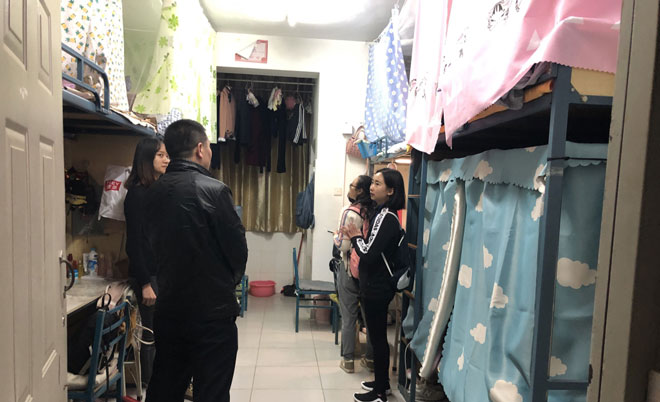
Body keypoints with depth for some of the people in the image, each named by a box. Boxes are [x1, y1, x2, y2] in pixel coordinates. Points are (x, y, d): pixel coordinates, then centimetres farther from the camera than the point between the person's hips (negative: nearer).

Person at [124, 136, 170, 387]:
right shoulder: (137, 193, -11)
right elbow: (134, 242, -14)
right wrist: (145, 283, -16)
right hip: (148, 274, -7)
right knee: (152, 332, 3)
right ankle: (149, 386, 19)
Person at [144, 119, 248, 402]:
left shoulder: (154, 192, 1)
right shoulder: (215, 190, -17)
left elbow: (155, 245, 8)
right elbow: (238, 248, -12)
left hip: (168, 307, 6)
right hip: (213, 309, -6)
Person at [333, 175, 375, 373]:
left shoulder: (349, 212, -15)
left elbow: (344, 245, -16)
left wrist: (335, 237, 3)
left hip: (350, 269, -5)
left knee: (348, 316, 7)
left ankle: (348, 360, 16)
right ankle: (371, 358, 25)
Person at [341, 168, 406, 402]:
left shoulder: (386, 218, -21)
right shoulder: (384, 214, 10)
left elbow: (368, 254, -24)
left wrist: (355, 237, -9)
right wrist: (357, 236, 1)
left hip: (377, 287, -10)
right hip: (376, 284, 10)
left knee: (377, 337, 3)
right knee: (378, 336, 19)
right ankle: (382, 383, 35)